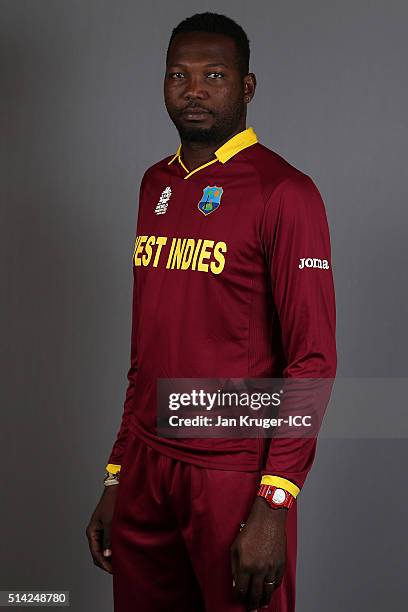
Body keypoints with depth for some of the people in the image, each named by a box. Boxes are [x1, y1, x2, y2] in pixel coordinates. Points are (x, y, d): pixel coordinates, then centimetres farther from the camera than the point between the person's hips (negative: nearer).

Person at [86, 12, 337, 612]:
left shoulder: (284, 193, -10)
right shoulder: (156, 185, 12)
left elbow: (312, 359, -13)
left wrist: (273, 506, -19)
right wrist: (116, 478, 14)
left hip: (234, 473, -6)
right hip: (147, 468, 6)